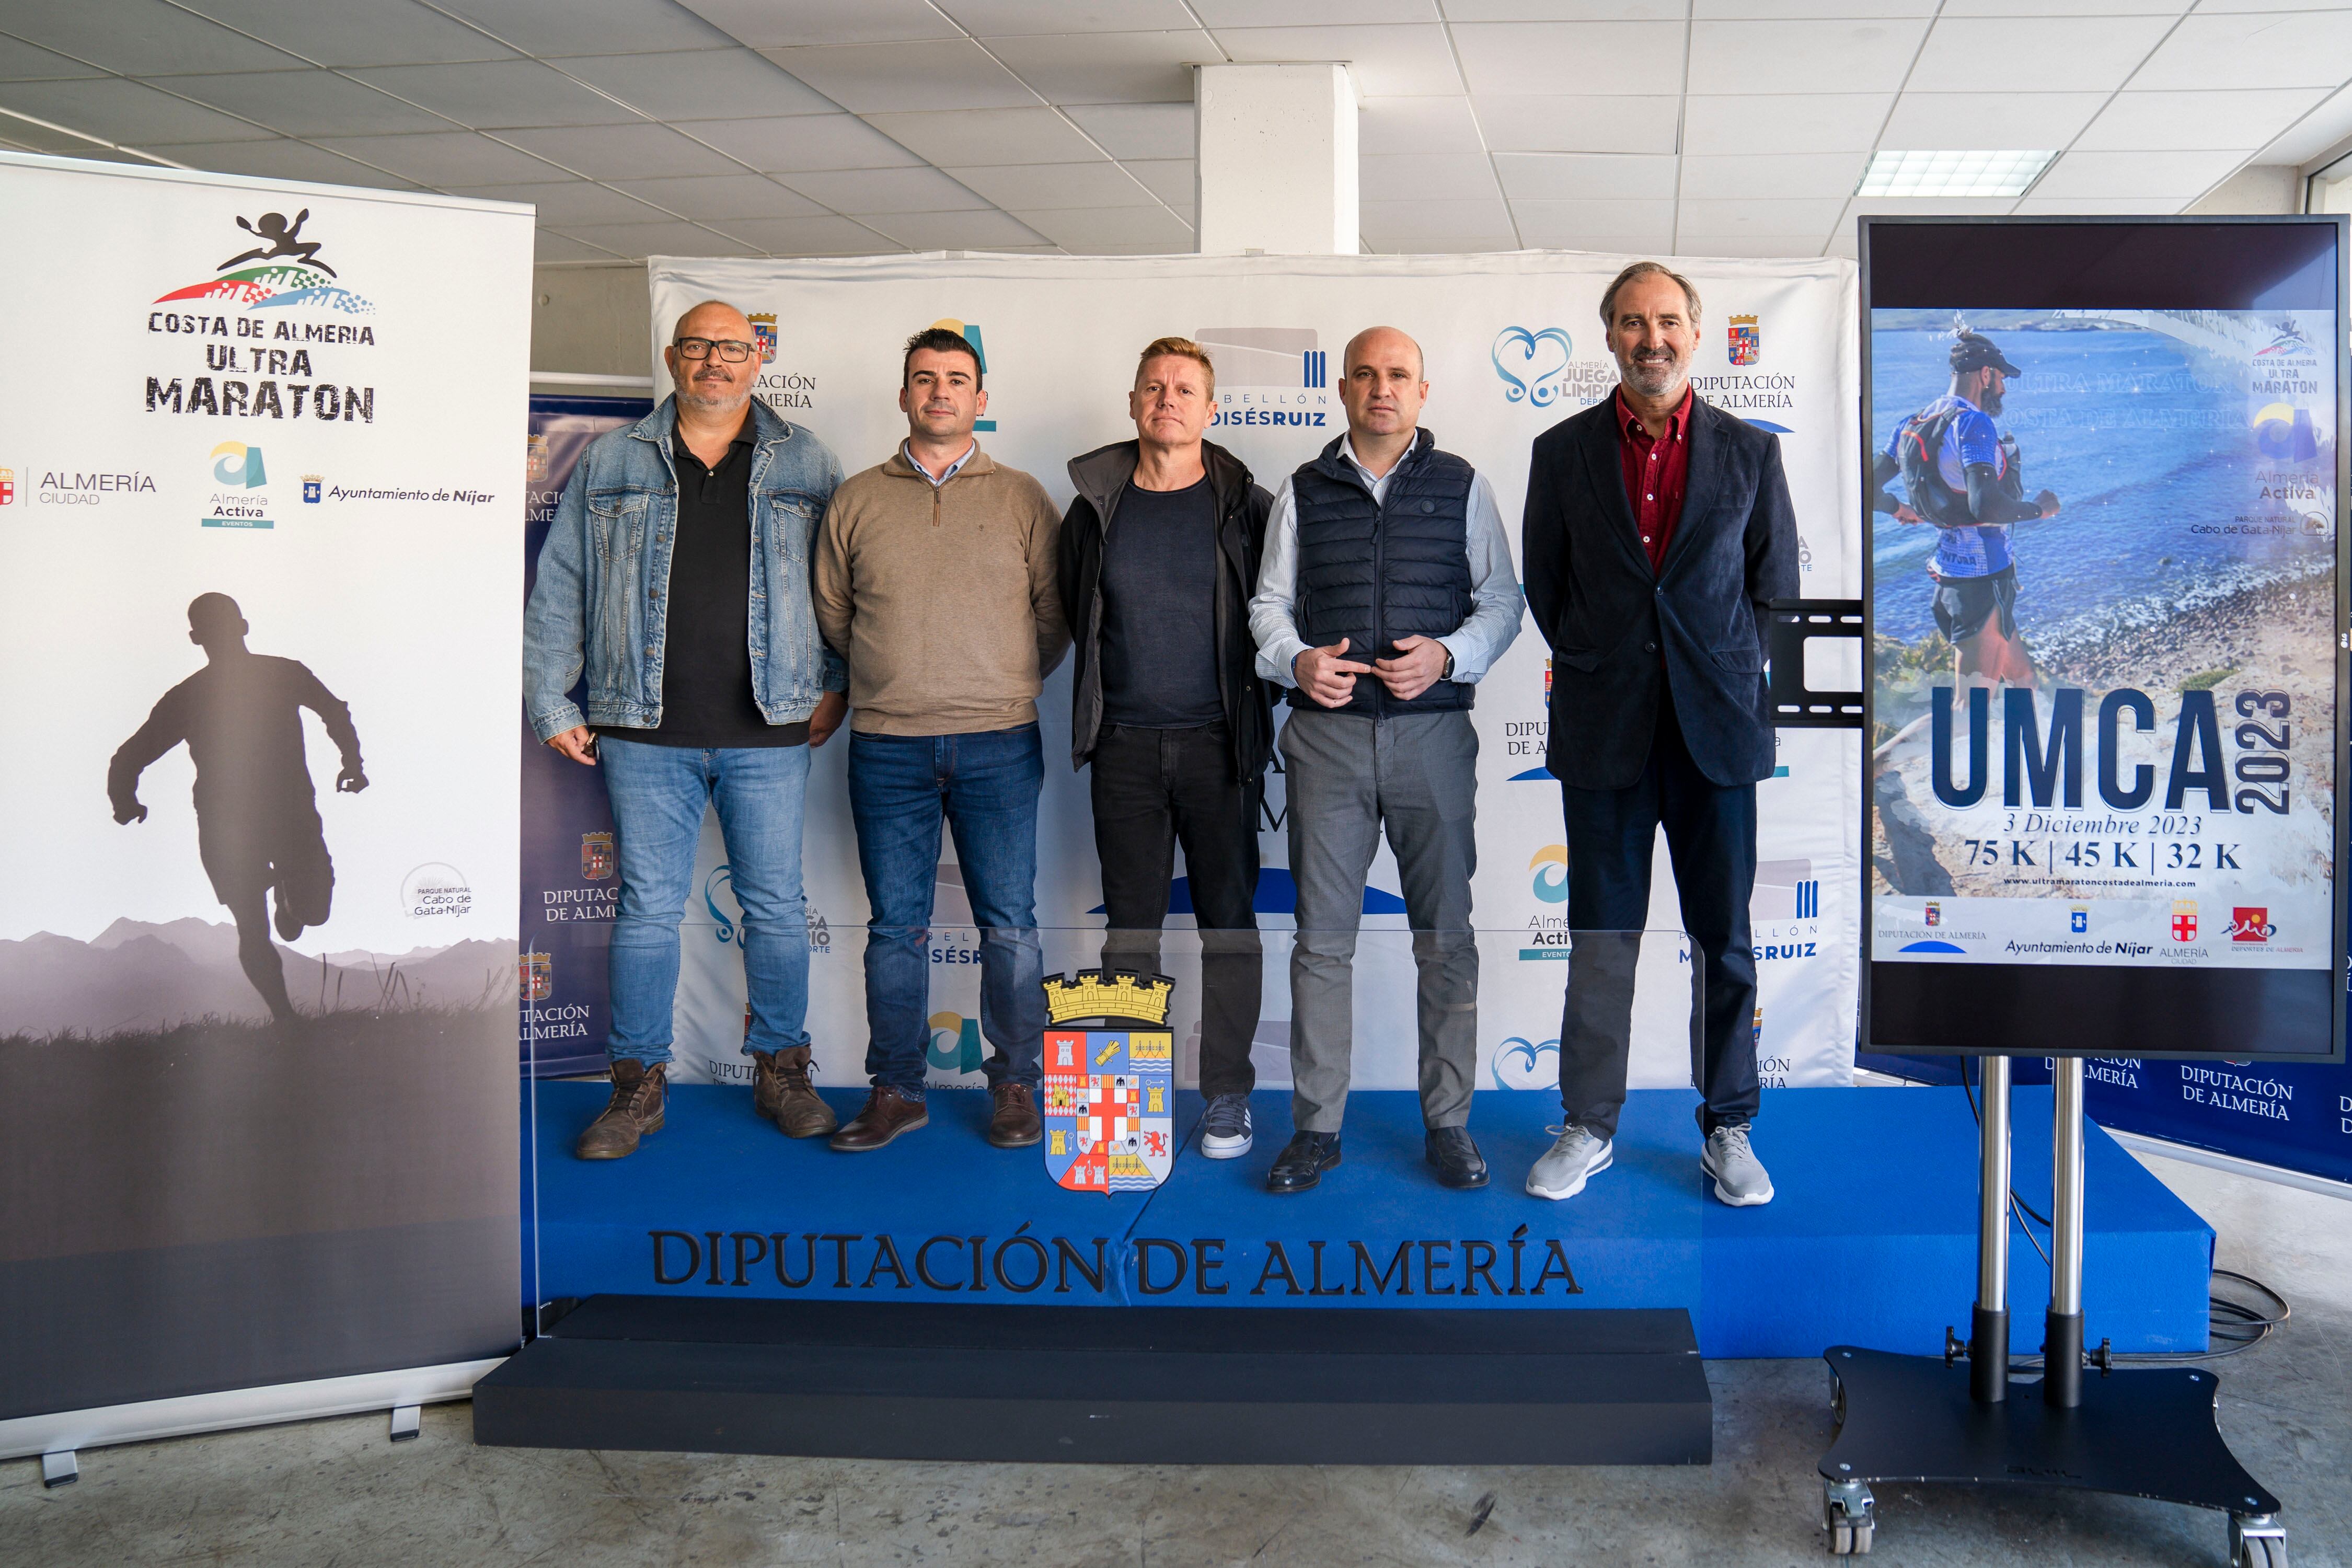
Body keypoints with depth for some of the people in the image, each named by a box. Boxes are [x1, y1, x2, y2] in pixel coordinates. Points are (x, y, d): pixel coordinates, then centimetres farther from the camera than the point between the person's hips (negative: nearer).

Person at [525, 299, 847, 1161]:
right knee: (647, 907, 4)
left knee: (777, 906, 6)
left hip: (768, 733, 0)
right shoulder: (611, 462, 9)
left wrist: (836, 684, 3)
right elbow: (558, 588, 9)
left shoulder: (805, 463, 8)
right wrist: (552, 704, 4)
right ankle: (639, 1085, 15)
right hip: (647, 733, 0)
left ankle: (781, 1070, 20)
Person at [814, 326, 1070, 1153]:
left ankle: (1015, 1086, 14)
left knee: (1009, 927, 1)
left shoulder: (1021, 497, 5)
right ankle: (896, 1091, 16)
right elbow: (831, 612, 14)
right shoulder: (857, 499, 8)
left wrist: (1006, 684, 7)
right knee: (896, 927, 6)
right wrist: (900, 677, 11)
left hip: (999, 745, -1)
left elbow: (1056, 612, 8)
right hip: (887, 747, 1)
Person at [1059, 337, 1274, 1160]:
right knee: (1130, 928, 7)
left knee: (1229, 922, 3)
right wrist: (1113, 695, 11)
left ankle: (1228, 1095, 12)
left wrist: (1245, 706, 1)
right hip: (1125, 744, 2)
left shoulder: (1244, 506, 1)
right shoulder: (1097, 505, 7)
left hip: (1218, 743, -2)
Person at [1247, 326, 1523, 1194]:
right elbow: (1269, 603, 12)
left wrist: (1448, 656, -12)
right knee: (1322, 936, 2)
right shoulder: (1302, 493, 12)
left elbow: (1501, 598, 6)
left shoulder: (1462, 486, 8)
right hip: (1326, 734, 1)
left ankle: (1448, 1123, 14)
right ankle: (1316, 1126, 11)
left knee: (1446, 935, 3)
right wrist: (1296, 660, -9)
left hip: (1433, 732, 0)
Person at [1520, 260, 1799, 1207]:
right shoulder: (1562, 452, 5)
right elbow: (1543, 586, 10)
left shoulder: (1751, 451, 5)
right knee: (1601, 940, 6)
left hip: (1716, 732, 0)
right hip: (1604, 735, 0)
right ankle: (1589, 1128, 17)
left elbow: (1776, 586, 10)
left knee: (1726, 940, 5)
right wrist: (1598, 675, 8)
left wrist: (1723, 675, 8)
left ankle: (1729, 1130, 18)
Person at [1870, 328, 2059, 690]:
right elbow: (1987, 506, -28)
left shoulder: (1913, 425, 8)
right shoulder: (1974, 423, -17)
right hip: (1984, 574, -10)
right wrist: (2038, 509, -10)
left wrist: (1898, 508, 34)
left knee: (2021, 676, 22)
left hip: (1949, 571, 10)